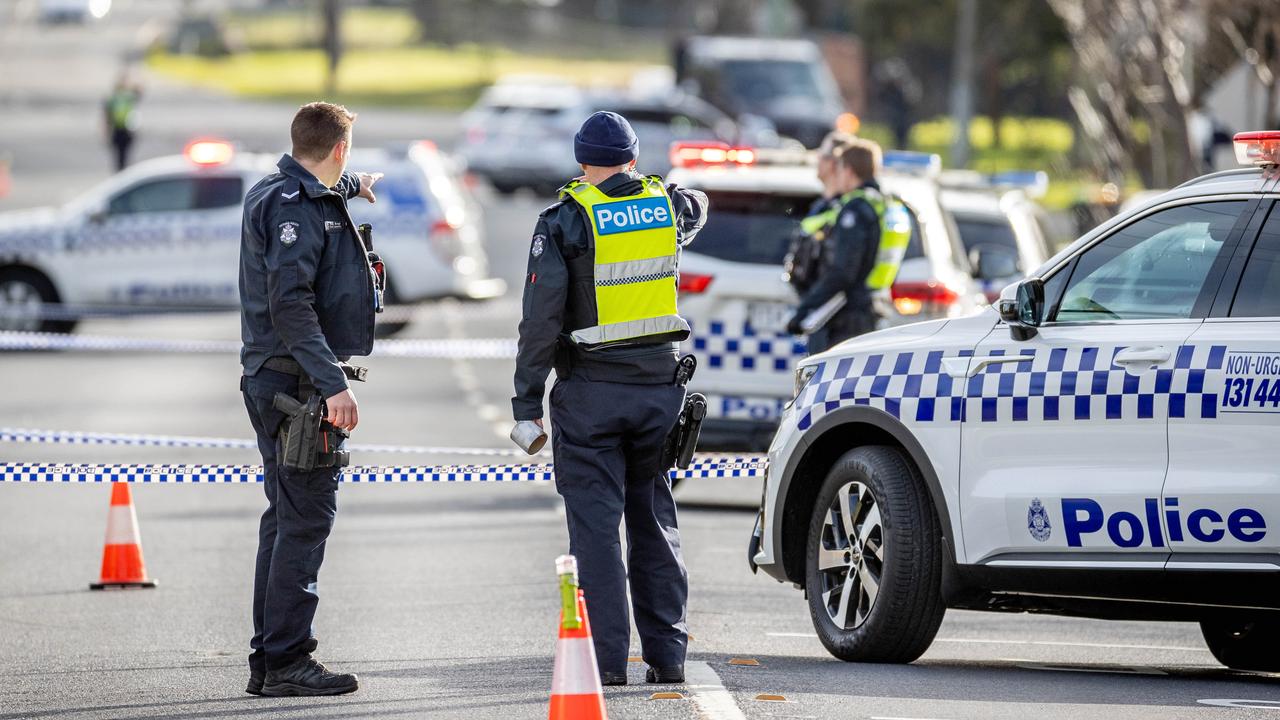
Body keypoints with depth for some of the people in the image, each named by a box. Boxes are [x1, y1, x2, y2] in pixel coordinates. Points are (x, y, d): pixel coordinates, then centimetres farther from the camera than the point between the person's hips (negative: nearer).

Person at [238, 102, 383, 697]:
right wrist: (332, 383, -28)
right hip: (296, 382, -11)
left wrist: (353, 186, 63)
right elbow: (290, 302, -25)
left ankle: (269, 660, 18)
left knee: (287, 517, 14)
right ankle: (285, 660, -10)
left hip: (274, 381, 11)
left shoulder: (276, 192, 15)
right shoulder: (297, 207, -16)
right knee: (305, 520, -10)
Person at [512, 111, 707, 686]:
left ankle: (607, 657, -4)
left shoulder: (564, 222, -8)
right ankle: (667, 654, 10)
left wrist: (527, 402, -6)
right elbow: (695, 209, 31)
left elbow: (541, 318, -11)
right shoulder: (667, 206, 4)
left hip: (591, 391, -4)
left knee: (596, 527, -1)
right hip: (658, 385, 4)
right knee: (655, 523, 12)